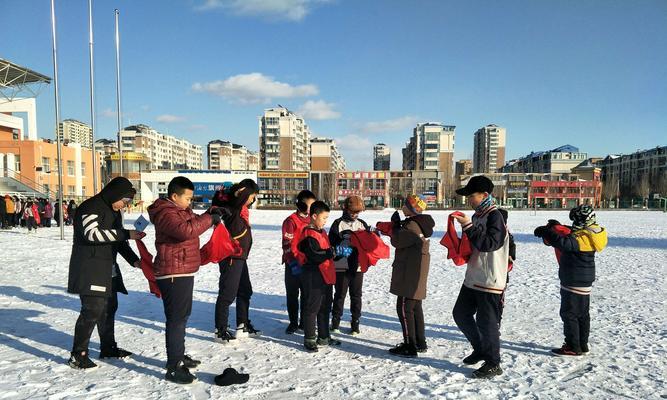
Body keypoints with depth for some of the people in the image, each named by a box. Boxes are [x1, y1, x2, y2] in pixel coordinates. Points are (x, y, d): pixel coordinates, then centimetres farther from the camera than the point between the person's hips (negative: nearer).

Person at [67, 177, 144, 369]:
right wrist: (126, 234, -29)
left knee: (109, 307, 13)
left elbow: (118, 240, 19)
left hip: (108, 269, 9)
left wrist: (134, 260, 7)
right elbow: (92, 233, -28)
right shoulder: (90, 207, -14)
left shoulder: (114, 211, 15)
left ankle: (108, 348, 26)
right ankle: (78, 355, 0)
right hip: (89, 269, -9)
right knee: (93, 309, -11)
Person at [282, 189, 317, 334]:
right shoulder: (291, 221, -9)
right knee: (292, 294, 6)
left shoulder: (312, 220, 9)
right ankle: (293, 322, 19)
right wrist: (293, 262, -20)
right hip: (294, 264, -4)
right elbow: (287, 244, -12)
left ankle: (305, 322, 22)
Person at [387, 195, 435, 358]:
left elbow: (397, 241, -15)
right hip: (417, 274, 10)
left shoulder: (412, 226, -19)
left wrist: (396, 224, -3)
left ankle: (410, 346, -1)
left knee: (404, 308, -4)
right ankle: (420, 343, 24)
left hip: (410, 274, -10)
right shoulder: (421, 224, 13)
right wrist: (397, 225, 8)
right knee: (416, 308, 16)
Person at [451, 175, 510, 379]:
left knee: (487, 322, -1)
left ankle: (493, 364, 15)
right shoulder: (478, 215, 12)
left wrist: (468, 226, -25)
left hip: (490, 280, -9)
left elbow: (489, 243, -26)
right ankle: (480, 349, 33)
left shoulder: (495, 216, -15)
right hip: (473, 277, 9)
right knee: (461, 313, 16)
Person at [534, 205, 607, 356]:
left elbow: (564, 243, -39)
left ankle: (573, 347, 5)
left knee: (569, 313, -1)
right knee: (582, 314, 16)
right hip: (584, 281, 10)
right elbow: (571, 235, 24)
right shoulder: (589, 233, 8)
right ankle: (582, 345, 27)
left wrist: (546, 232, -33)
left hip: (574, 283, -10)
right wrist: (557, 227, 11)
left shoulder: (583, 238, -23)